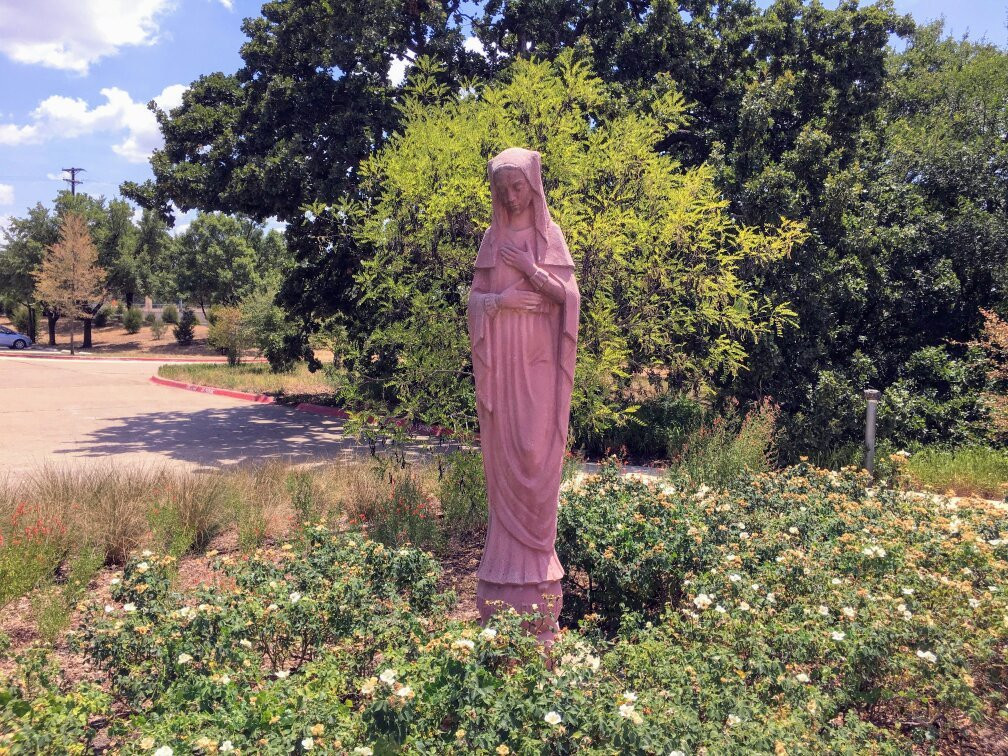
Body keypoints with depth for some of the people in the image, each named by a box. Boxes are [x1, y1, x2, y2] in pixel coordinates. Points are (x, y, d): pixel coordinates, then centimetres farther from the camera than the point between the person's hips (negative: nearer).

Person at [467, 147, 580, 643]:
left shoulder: (550, 235, 5)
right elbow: (473, 298, 8)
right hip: (500, 361, 2)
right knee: (503, 456, 3)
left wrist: (533, 271, -14)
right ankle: (507, 557, 12)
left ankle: (536, 559, 7)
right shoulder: (492, 238, 12)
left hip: (538, 360, -2)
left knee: (537, 455, -2)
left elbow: (571, 295, -3)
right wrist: (500, 299, -11)